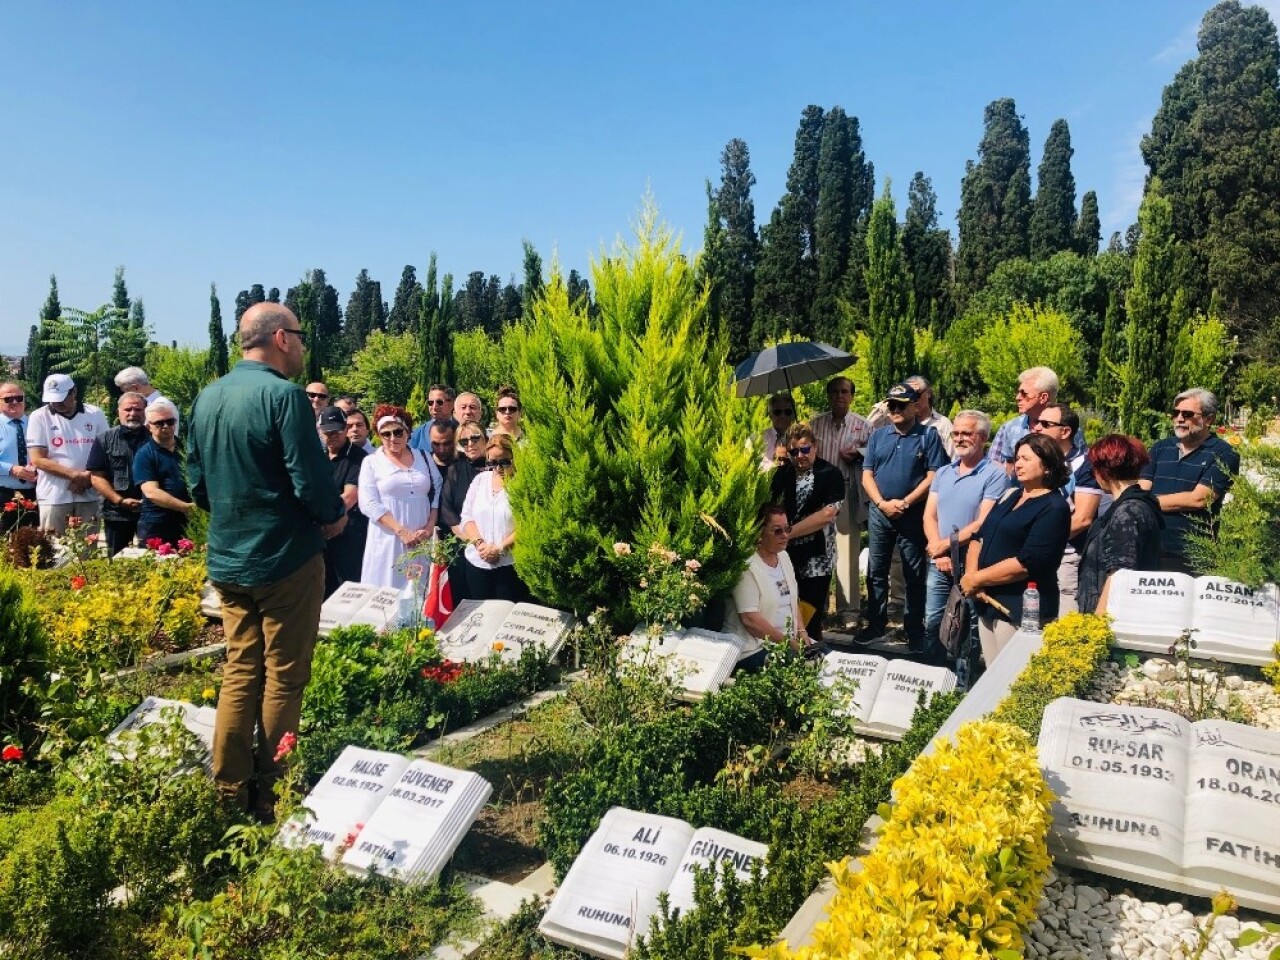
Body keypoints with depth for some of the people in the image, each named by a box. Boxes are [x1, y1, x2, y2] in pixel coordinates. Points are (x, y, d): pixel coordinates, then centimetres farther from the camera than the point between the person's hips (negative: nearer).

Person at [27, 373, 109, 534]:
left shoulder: (95, 414, 4)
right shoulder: (39, 417, 0)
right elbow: (37, 459, -4)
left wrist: (89, 479, -9)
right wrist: (76, 475, -13)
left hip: (89, 495, 1)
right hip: (54, 496, -1)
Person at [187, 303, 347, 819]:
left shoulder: (206, 397, 5)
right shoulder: (283, 395, -17)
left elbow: (198, 485, 11)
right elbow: (311, 482, -21)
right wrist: (334, 514, -2)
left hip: (227, 558, 7)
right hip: (285, 559, -7)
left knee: (240, 670, 16)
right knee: (284, 678, 5)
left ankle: (228, 791, 23)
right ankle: (271, 796, 16)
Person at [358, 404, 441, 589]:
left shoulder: (424, 457, 10)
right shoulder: (371, 462, 1)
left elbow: (437, 493, 10)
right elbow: (369, 504, -8)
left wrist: (430, 527, -4)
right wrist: (402, 531, -15)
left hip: (420, 541, 2)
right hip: (387, 540, -2)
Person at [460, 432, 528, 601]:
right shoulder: (480, 480, 10)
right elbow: (467, 516, 8)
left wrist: (500, 548, -16)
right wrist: (480, 543, -7)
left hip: (511, 565, -5)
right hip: (477, 563, 5)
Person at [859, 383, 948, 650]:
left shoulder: (928, 436, -1)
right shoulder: (878, 436, 10)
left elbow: (933, 476, -8)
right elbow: (867, 475, 6)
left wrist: (905, 502, -15)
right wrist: (882, 503, -9)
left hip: (913, 515, -4)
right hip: (880, 513, 4)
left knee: (914, 575, 3)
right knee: (876, 572, 9)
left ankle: (915, 632, 12)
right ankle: (875, 626, 20)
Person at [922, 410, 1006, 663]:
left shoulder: (994, 475, -7)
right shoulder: (943, 473, 12)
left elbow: (984, 523, -15)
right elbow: (929, 516, 7)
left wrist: (946, 543, -12)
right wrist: (939, 554, -8)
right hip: (940, 564, 6)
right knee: (932, 623, 10)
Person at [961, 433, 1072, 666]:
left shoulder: (1053, 508, -11)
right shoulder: (1010, 495, 15)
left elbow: (1027, 563, -19)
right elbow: (980, 536, 13)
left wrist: (976, 579, -12)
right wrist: (971, 575, -5)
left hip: (1022, 611, -8)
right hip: (988, 603, 8)